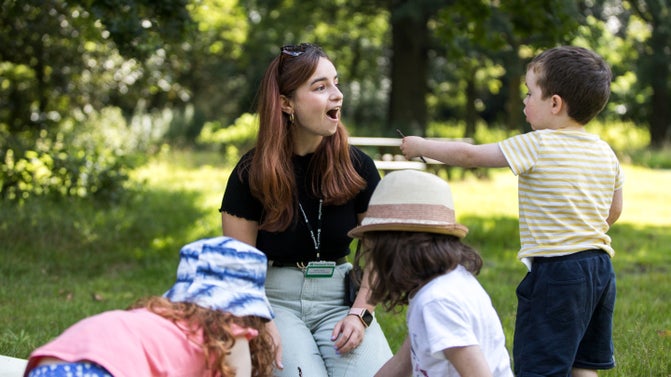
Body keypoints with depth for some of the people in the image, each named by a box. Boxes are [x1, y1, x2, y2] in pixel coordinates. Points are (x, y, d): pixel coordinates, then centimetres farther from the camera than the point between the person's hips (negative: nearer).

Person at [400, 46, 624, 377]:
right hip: (600, 268, 8)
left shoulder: (536, 146, -12)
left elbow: (468, 155, -7)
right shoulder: (605, 151, 9)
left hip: (556, 271, -8)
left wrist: (420, 146, 7)